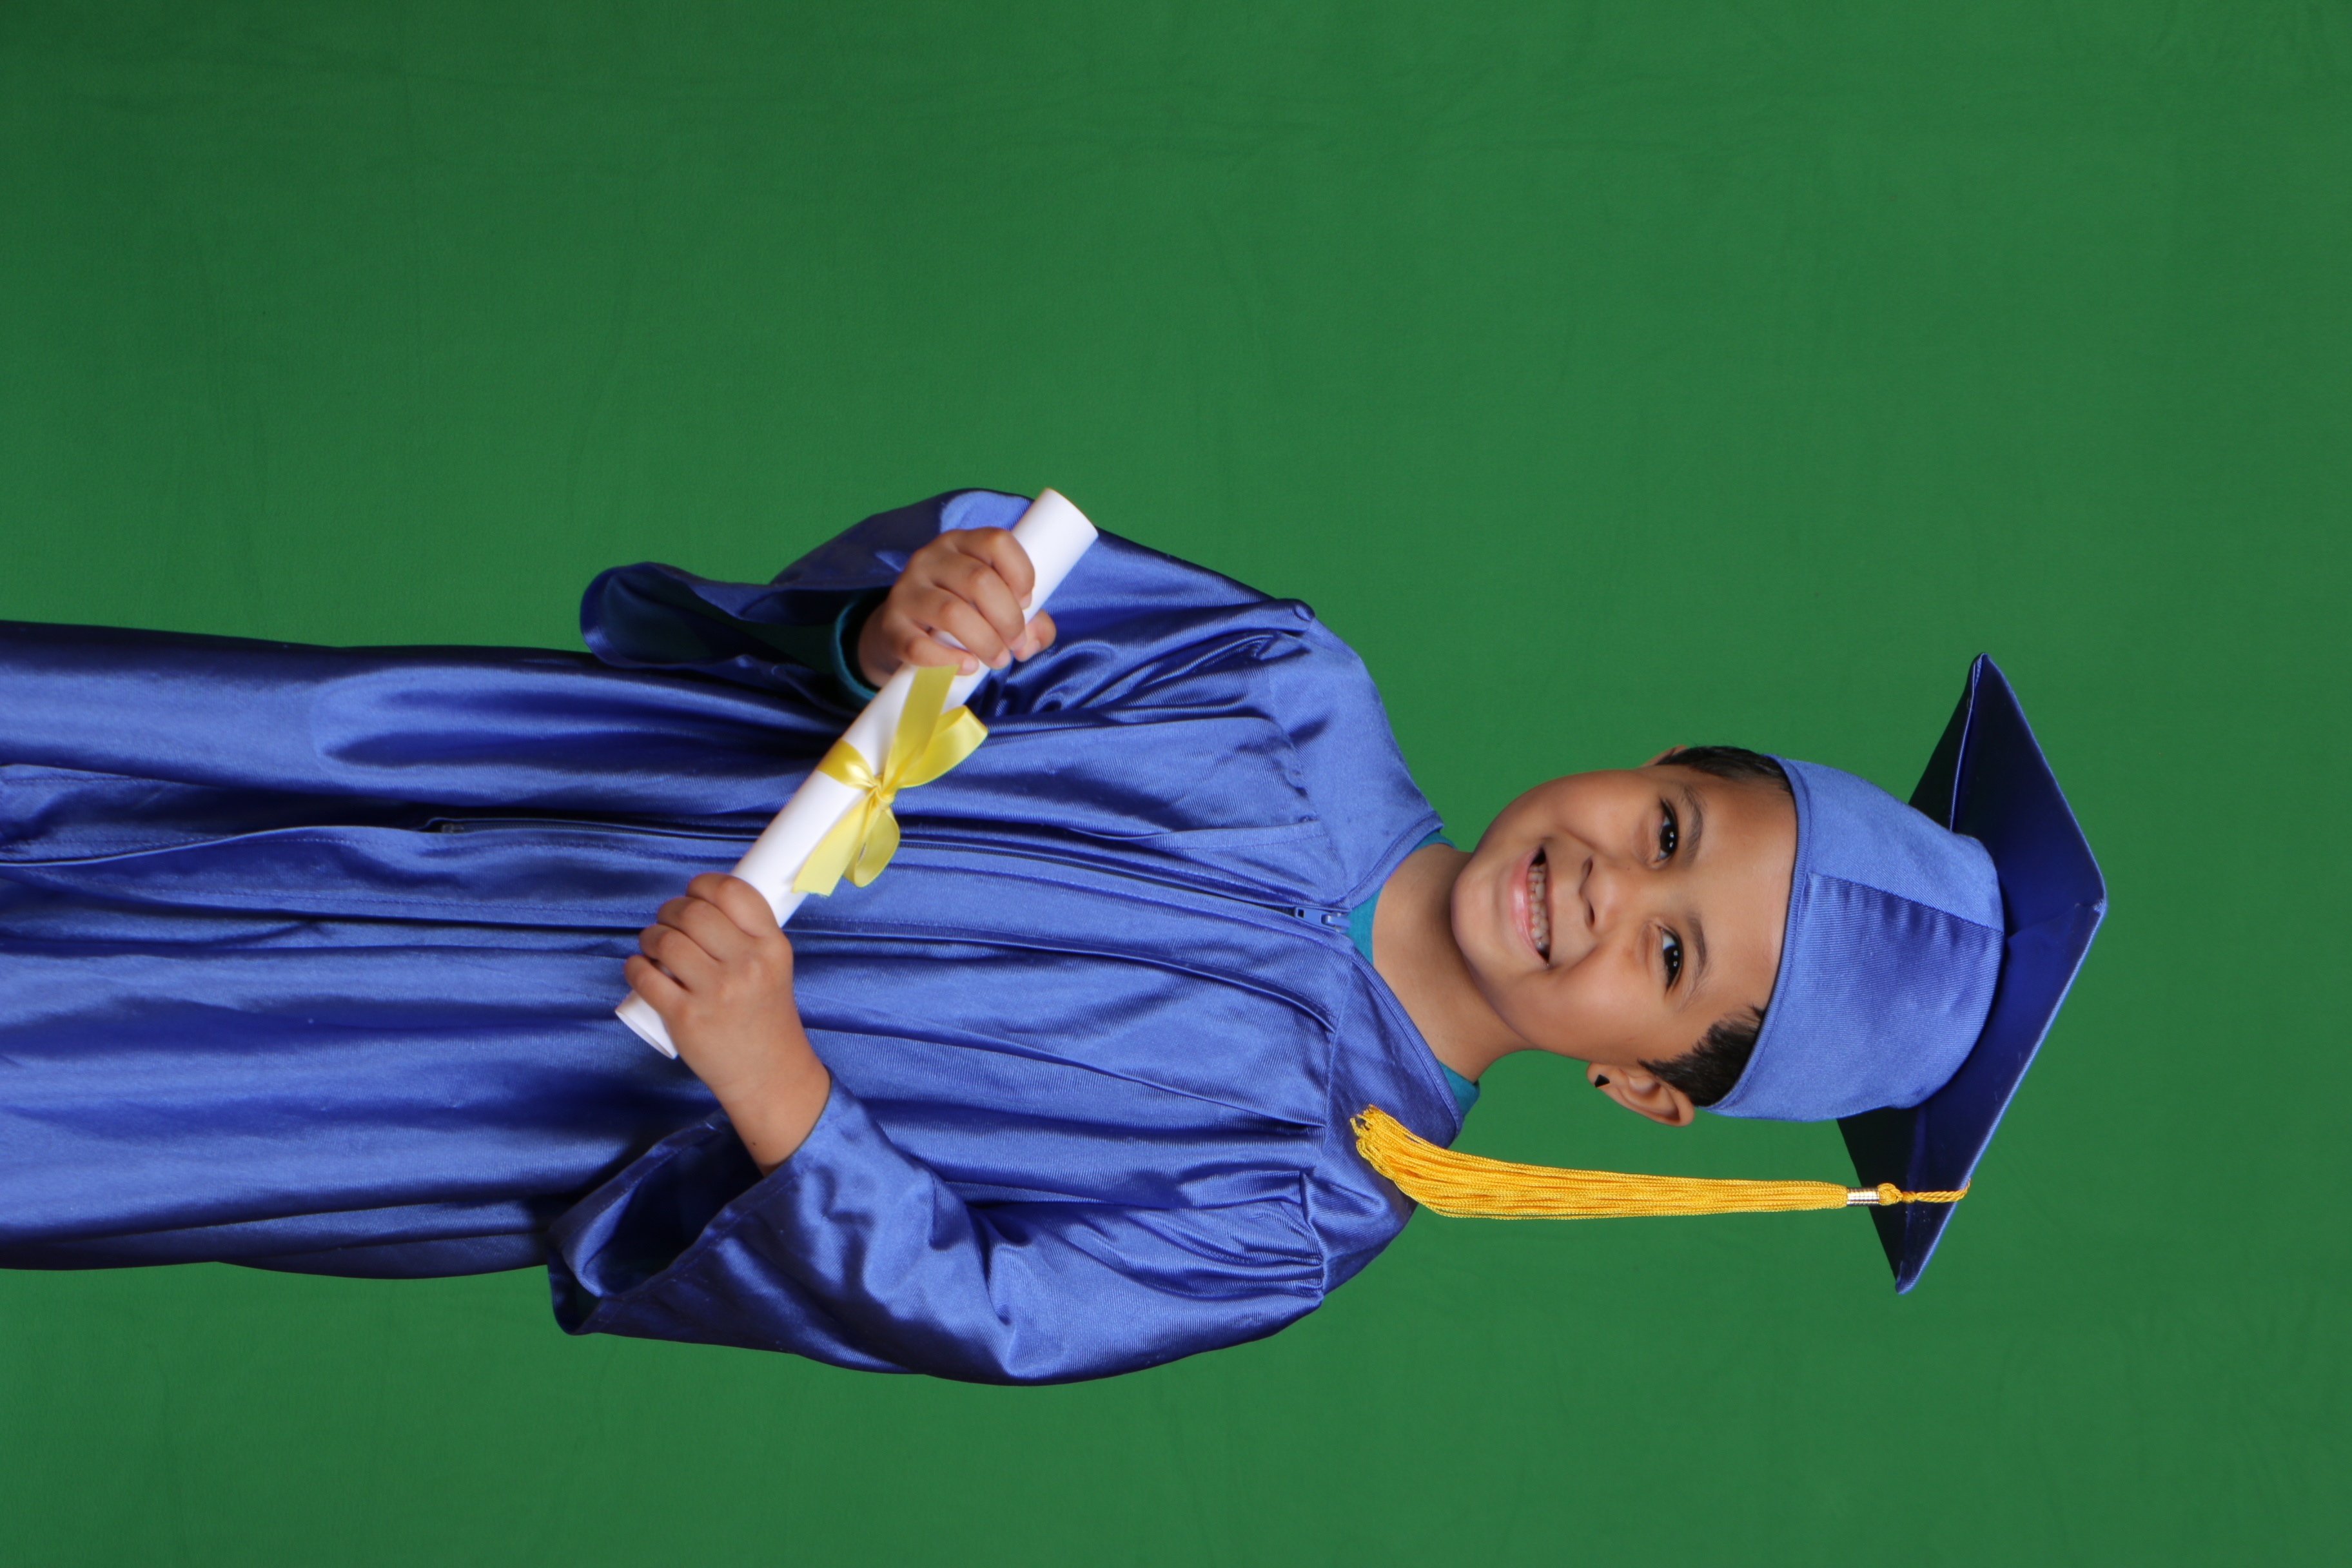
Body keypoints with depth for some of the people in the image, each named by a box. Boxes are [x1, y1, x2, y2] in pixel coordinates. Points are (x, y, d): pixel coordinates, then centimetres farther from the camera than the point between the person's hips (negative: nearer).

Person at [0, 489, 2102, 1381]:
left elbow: (959, 1306, -18)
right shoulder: (1298, 695, -8)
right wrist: (914, 611, -28)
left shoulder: (1300, 1213, -15)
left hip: (567, 1110, -3)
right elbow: (971, 555, -3)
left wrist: (774, 1087, -35)